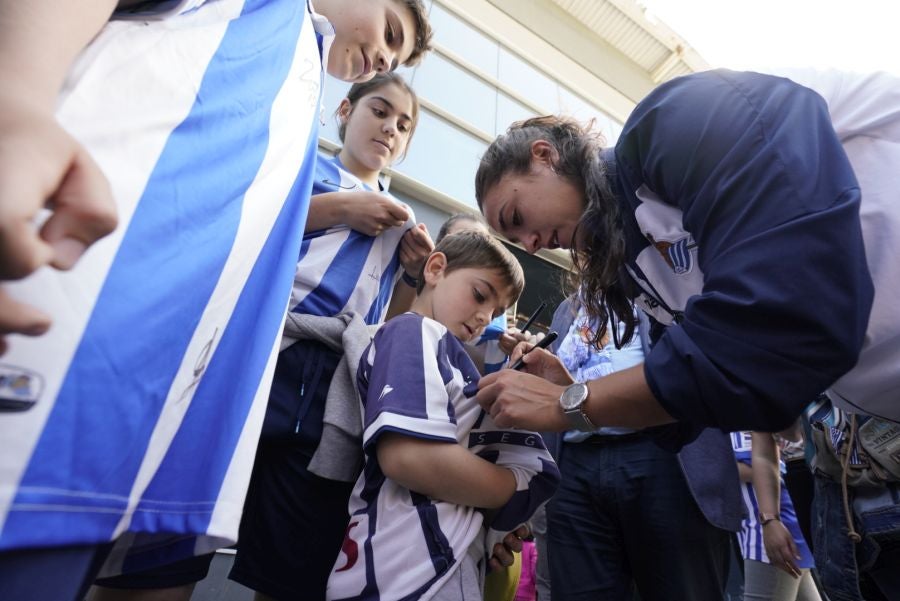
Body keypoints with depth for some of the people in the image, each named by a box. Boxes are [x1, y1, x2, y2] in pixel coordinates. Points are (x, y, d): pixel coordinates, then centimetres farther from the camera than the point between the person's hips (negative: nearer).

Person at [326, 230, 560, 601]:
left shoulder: (433, 346, 20)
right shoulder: (417, 332, -10)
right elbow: (411, 457, -26)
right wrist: (519, 491, -11)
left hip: (435, 562, 10)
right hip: (414, 569, -10)